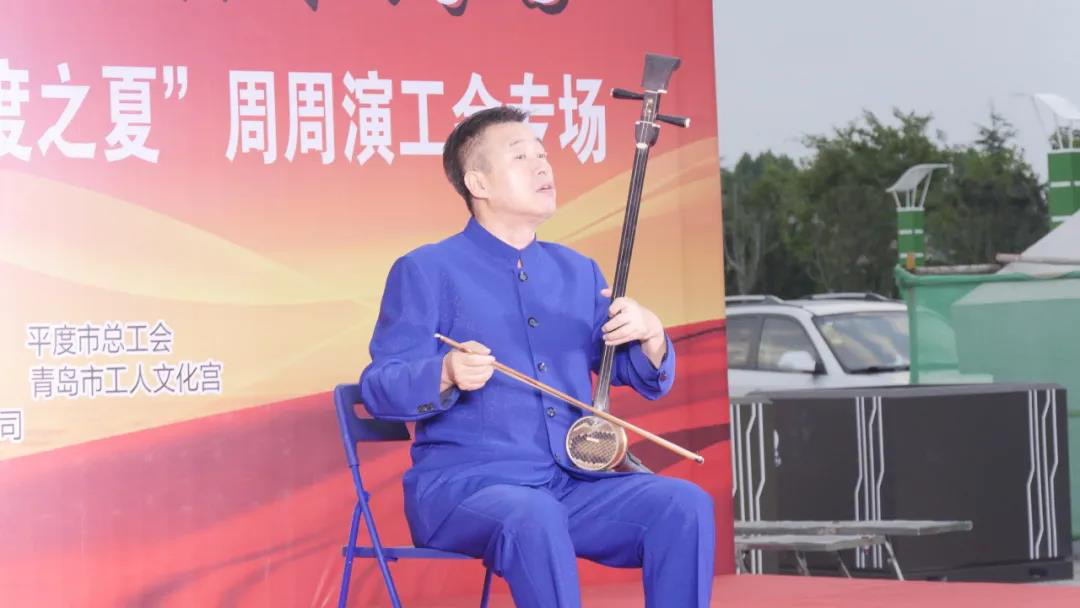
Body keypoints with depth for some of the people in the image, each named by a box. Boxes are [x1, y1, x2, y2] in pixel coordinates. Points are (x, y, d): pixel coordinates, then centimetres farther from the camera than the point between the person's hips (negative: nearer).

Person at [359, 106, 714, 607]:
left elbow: (643, 378, 19)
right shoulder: (426, 271, 2)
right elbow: (379, 388, -6)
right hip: (463, 486, -5)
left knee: (685, 504, -20)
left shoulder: (577, 271, 19)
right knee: (532, 518, -38)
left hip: (573, 484, 5)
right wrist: (447, 375, -26)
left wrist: (649, 335, -5)